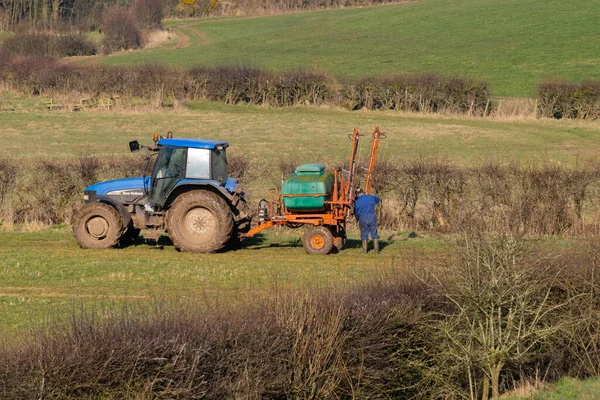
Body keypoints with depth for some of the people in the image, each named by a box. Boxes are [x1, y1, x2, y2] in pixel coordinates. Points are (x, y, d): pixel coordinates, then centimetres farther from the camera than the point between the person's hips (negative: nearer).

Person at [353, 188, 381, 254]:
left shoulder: (357, 202, 1)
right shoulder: (371, 197, 5)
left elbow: (356, 213, 8)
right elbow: (378, 200, 25)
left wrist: (358, 219, 27)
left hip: (362, 219, -1)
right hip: (372, 217, 1)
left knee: (364, 235, 10)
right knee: (374, 234, 8)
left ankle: (364, 250, 12)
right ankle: (376, 250, 7)